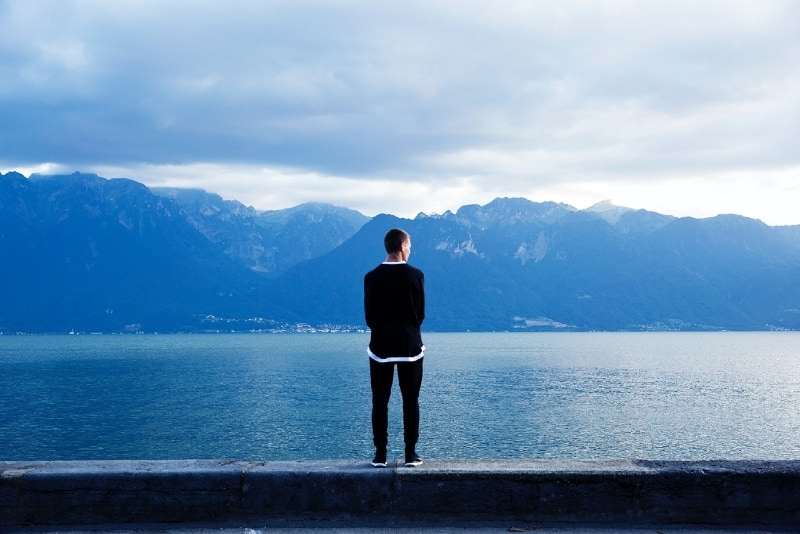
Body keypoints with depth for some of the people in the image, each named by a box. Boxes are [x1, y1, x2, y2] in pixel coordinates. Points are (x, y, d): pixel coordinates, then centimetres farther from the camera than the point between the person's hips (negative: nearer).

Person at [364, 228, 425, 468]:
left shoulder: (372, 277, -4)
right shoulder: (415, 275, -7)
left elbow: (369, 315, 0)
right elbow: (421, 312, -1)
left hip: (380, 346, 1)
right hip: (410, 346, -1)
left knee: (380, 401, 6)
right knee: (411, 401, 6)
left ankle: (380, 454, 7)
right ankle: (410, 454, 7)